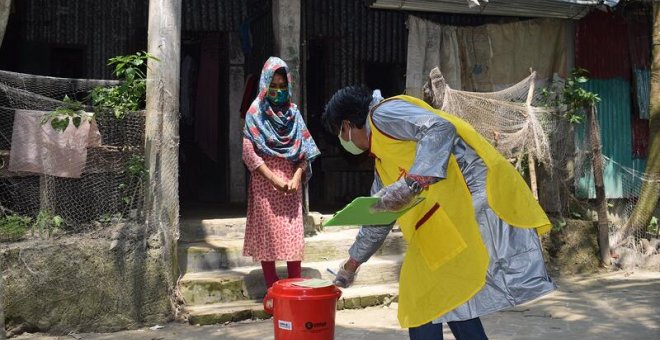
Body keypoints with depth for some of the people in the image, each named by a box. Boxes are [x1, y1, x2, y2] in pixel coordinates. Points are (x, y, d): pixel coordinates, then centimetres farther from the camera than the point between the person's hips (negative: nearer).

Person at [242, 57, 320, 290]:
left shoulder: (293, 112, 9)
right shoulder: (255, 113, -1)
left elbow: (305, 150, 7)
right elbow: (249, 152, -8)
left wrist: (297, 177, -8)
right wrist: (273, 178, -14)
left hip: (291, 181, 3)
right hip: (265, 181, -3)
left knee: (293, 232, 2)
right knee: (267, 232, -1)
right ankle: (272, 287, 6)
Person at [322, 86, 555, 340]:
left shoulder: (384, 113, -2)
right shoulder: (383, 158, 26)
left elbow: (440, 129, -19)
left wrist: (411, 184, -29)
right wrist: (350, 265, 43)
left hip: (476, 194, -10)